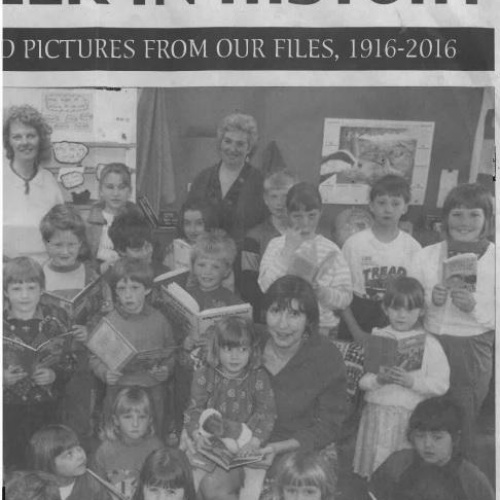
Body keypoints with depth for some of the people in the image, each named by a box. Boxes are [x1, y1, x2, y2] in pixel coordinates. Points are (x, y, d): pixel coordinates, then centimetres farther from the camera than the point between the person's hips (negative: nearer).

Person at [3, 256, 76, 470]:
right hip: (9, 411, 0)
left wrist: (54, 375, -16)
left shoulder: (56, 320, -2)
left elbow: (71, 363, 2)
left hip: (47, 410, 0)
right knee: (11, 462, 8)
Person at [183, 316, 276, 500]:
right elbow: (194, 409, 0)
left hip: (244, 448, -2)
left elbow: (266, 413, -6)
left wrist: (254, 441, -21)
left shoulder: (258, 377, -3)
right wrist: (197, 434, -19)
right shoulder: (204, 376, 0)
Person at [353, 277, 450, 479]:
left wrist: (412, 381, -18)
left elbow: (441, 384, -5)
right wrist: (378, 380, -17)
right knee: (374, 473, 5)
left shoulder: (429, 344, 1)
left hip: (413, 417, -1)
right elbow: (360, 379, 2)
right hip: (378, 414, 1)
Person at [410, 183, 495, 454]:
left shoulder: (494, 259, -4)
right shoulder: (426, 256, 2)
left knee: (461, 427, 8)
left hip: (472, 352, -1)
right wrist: (430, 300, -12)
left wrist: (474, 307, -20)